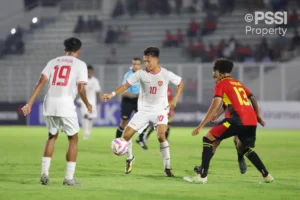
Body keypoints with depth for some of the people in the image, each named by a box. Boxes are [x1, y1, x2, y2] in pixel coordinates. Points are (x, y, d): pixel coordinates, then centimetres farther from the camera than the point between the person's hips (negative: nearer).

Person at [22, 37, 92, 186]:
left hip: (49, 103, 4)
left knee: (52, 136, 22)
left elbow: (41, 82, 4)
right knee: (73, 139, 11)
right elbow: (80, 89, -5)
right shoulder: (80, 64, 5)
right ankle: (69, 178, 7)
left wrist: (29, 103, 2)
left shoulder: (53, 62, 15)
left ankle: (44, 173, 14)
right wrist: (87, 104, 12)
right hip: (66, 104, -4)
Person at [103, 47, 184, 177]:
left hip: (160, 111, -2)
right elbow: (126, 85, -9)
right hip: (143, 111, 2)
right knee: (126, 134, -6)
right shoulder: (141, 74, -9)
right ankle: (129, 158, 23)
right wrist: (112, 94, -23)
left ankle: (167, 167, -13)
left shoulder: (166, 74, -10)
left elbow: (180, 84, 5)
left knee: (161, 136, -25)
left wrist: (175, 99, -6)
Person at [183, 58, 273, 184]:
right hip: (252, 120, 7)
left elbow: (215, 107, -6)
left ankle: (202, 176, -10)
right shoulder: (238, 83, 26)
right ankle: (266, 176, 24)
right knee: (243, 147, 30)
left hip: (238, 119, -7)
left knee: (208, 139, -1)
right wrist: (257, 116, 31)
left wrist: (201, 126, -7)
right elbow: (253, 98, 26)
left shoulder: (221, 84, 5)